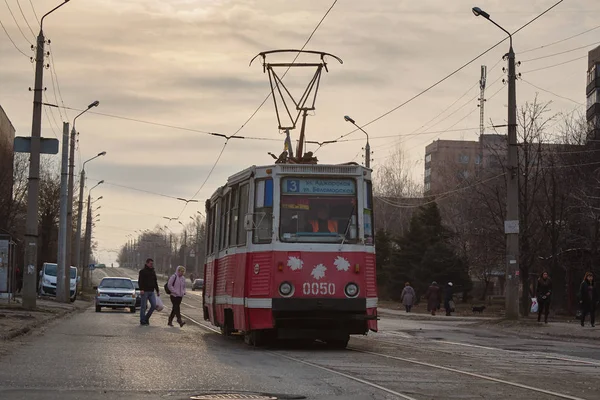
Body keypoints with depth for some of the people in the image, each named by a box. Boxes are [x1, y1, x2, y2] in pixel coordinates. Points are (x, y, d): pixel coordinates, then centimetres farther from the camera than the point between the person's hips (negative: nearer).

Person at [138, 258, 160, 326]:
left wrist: (157, 291, 20)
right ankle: (142, 321, 3)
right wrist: (141, 289, -23)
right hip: (145, 292, -6)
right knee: (143, 306, -3)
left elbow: (155, 282, 24)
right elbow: (140, 281, -11)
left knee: (154, 305, -2)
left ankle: (146, 318, 13)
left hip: (151, 292, 6)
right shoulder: (142, 271, -3)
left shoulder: (153, 272, 18)